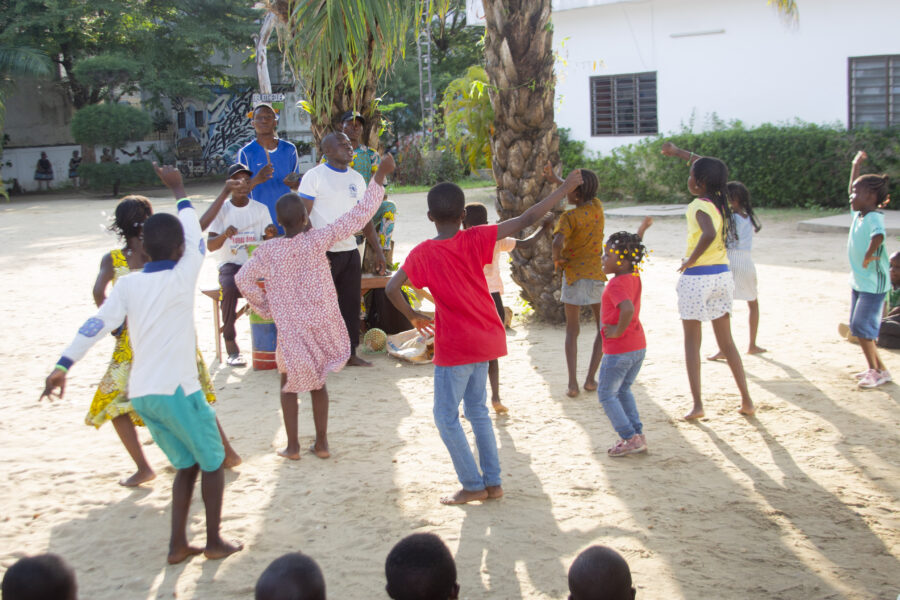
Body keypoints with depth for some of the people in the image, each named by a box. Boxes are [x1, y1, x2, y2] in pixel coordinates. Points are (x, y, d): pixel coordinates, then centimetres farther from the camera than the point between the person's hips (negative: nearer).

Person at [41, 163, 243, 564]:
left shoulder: (128, 285, 4)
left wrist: (62, 366, -6)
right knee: (212, 462, 13)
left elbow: (96, 325, -5)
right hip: (177, 390, -5)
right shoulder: (182, 278, -7)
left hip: (141, 393, 6)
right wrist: (178, 190, 21)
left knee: (186, 464, 19)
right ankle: (214, 541, 17)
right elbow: (196, 236, 9)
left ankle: (177, 544, 16)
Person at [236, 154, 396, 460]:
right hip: (325, 325, 1)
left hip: (290, 329, -1)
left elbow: (243, 279, -3)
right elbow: (358, 217, -12)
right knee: (318, 382, 18)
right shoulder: (318, 240, -11)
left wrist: (266, 309, 8)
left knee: (289, 383, 16)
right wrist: (380, 177, -9)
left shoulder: (268, 251, -8)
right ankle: (321, 443, 19)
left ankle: (293, 446, 15)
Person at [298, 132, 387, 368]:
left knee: (351, 303, 9)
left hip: (350, 250, 6)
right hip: (323, 252, -6)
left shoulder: (357, 179, 13)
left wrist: (378, 250, 14)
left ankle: (350, 353, 18)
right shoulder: (314, 176, -6)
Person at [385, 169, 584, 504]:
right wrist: (565, 188, -1)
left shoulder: (423, 253, -11)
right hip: (485, 339, 5)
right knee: (477, 409, 17)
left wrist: (412, 316, 1)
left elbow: (392, 288, -17)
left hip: (453, 347, -5)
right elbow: (526, 220, -7)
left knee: (446, 417, 7)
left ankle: (473, 485, 7)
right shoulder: (475, 239, -6)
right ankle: (493, 482, 18)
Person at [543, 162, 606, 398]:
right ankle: (590, 378, 5)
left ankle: (572, 383, -2)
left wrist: (557, 258, -12)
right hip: (596, 275, 3)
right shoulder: (597, 207, 1)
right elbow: (581, 195, 22)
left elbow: (558, 241, -31)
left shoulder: (569, 217, -15)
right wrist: (554, 179, 21)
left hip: (573, 275, -3)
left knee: (572, 331, 9)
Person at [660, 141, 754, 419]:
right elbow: (706, 167, 25)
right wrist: (677, 151, 34)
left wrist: (690, 260, -23)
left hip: (696, 277, -7)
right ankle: (746, 400, 12)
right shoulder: (720, 200, 5)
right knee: (726, 341, 14)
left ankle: (697, 404, 0)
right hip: (723, 274, 7)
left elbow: (709, 233, -37)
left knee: (692, 341, 4)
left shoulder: (699, 206, -16)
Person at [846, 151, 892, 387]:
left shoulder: (874, 218, -20)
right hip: (858, 281, 9)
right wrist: (856, 165, 23)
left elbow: (878, 236, -42)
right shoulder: (858, 214, 7)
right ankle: (875, 368, 22)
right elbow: (854, 191, 24)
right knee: (858, 328, 12)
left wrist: (869, 255, -33)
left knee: (862, 327, -10)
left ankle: (878, 370, -1)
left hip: (873, 283, -9)